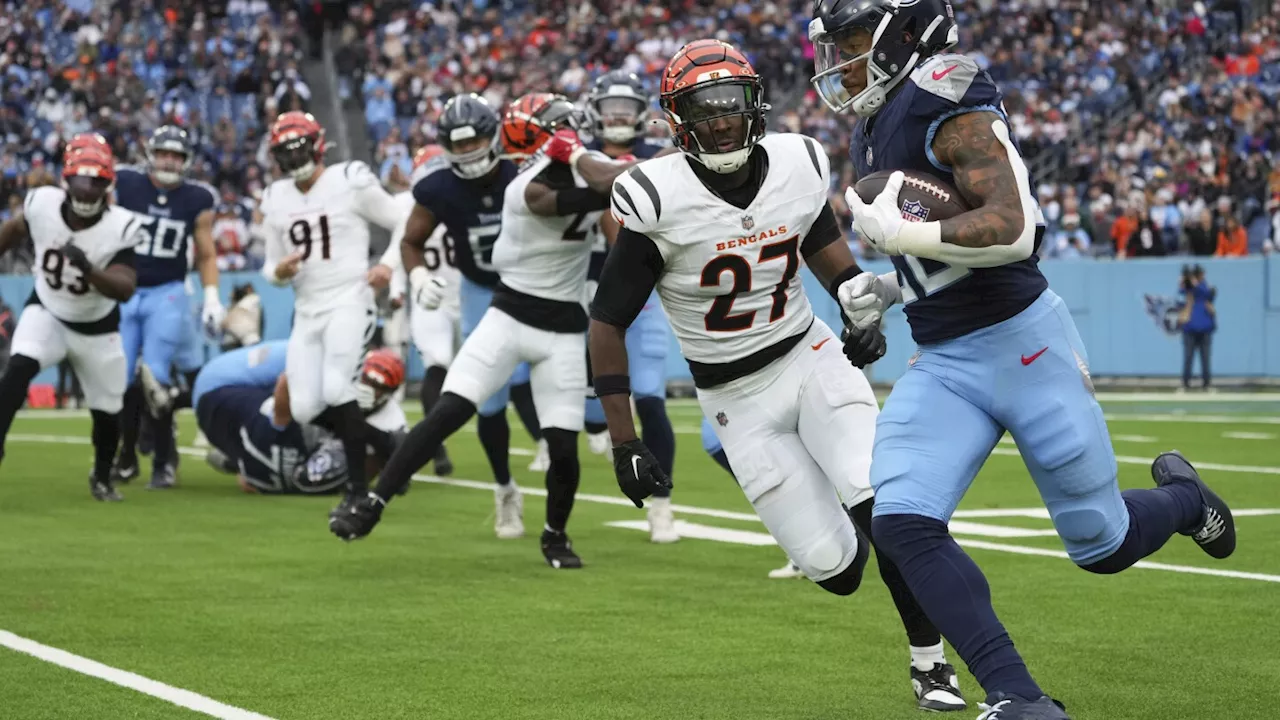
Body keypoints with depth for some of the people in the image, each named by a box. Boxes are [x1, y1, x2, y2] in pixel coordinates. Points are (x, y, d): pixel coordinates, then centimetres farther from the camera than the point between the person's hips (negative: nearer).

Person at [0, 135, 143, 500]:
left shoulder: (120, 227, -27)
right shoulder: (41, 204, -22)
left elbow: (125, 289, -34)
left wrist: (89, 270, -51)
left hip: (97, 328, 0)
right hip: (46, 313, 0)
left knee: (107, 412, 8)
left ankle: (102, 477, 38)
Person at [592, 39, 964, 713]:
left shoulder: (797, 166, -7)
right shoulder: (660, 201, -19)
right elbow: (608, 323, -12)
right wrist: (624, 444, -14)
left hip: (810, 358, 2)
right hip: (737, 398, -2)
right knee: (837, 570, -7)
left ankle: (929, 663, -2)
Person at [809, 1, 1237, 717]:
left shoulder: (946, 106, -15)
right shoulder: (877, 133, 14)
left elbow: (1011, 229, -26)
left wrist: (895, 233, -24)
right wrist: (885, 288, 9)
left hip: (1022, 342, -8)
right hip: (942, 365, 8)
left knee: (1102, 544, 5)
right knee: (903, 523, -17)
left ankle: (1182, 496, 40)